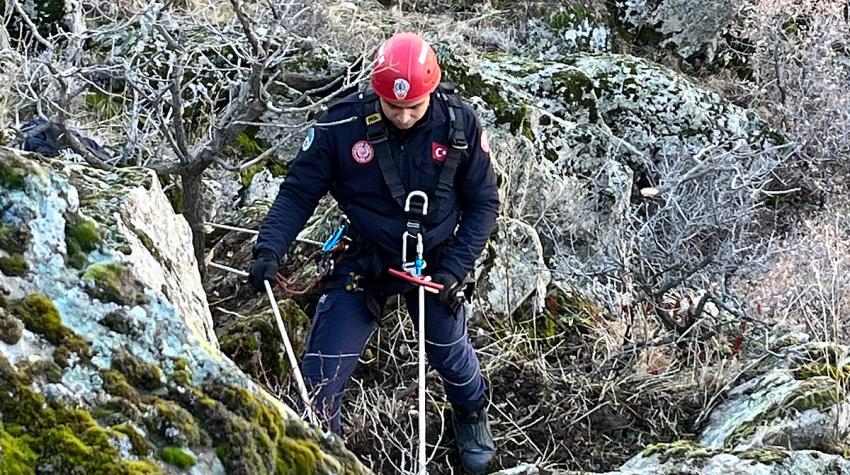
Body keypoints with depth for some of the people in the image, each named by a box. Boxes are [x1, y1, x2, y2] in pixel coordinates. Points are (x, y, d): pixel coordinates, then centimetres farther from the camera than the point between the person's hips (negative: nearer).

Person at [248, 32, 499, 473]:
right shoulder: (342, 125, -22)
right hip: (363, 262, -1)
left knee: (450, 353, 21)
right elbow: (298, 192, -12)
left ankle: (471, 417, 54)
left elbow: (482, 203, -7)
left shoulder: (459, 124, -18)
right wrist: (269, 249, -27)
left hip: (433, 262, 1)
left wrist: (454, 270, -15)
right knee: (321, 374, -6)